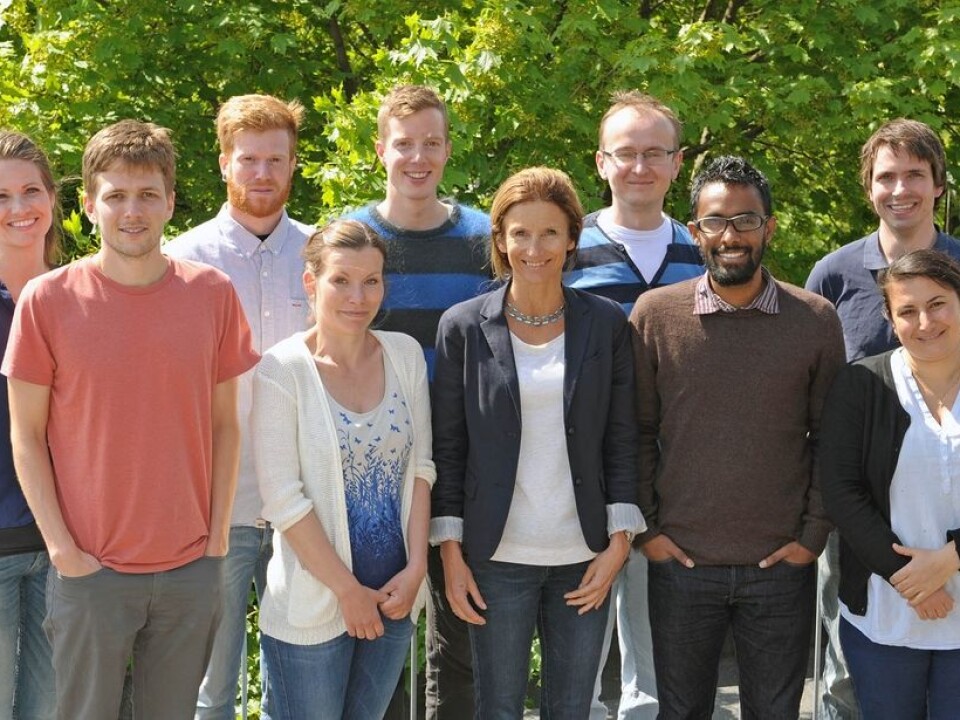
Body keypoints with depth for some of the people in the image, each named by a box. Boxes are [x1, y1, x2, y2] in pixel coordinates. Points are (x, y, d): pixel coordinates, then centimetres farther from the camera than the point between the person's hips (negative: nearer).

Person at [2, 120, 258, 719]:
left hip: (192, 568, 2)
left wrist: (218, 534, 2)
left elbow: (224, 424, 7)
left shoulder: (213, 294, 0)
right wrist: (63, 549, -7)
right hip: (89, 573, -2)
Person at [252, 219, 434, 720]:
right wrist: (348, 590, -12)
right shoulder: (282, 369, -12)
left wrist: (416, 568, -4)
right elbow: (282, 497, -14)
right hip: (313, 602, -4)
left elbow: (420, 467, 5)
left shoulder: (405, 355, 3)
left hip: (395, 597, 4)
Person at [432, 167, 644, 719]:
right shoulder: (464, 327, -1)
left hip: (585, 558, 1)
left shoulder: (607, 324, 2)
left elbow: (622, 440, 5)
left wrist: (619, 540, -2)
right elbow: (448, 448, 1)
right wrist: (451, 552, -3)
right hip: (498, 557, -1)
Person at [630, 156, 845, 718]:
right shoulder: (655, 314, -3)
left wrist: (814, 535, -2)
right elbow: (636, 430, 2)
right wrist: (645, 527, -2)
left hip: (782, 566, 0)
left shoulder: (816, 320, -2)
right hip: (680, 562, 0)